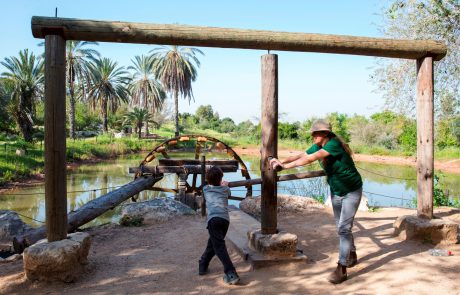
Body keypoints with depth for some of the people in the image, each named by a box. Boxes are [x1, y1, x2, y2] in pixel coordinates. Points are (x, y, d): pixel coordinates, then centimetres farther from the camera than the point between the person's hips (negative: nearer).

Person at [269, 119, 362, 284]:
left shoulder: (334, 144, -29)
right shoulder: (318, 147, -5)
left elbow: (310, 159, -36)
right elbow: (301, 156, -11)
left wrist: (285, 166, -37)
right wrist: (282, 161, -27)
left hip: (351, 191, -8)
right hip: (336, 192, 8)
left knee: (343, 228, -12)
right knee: (342, 227, 17)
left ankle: (341, 269, -7)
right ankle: (352, 256, 37)